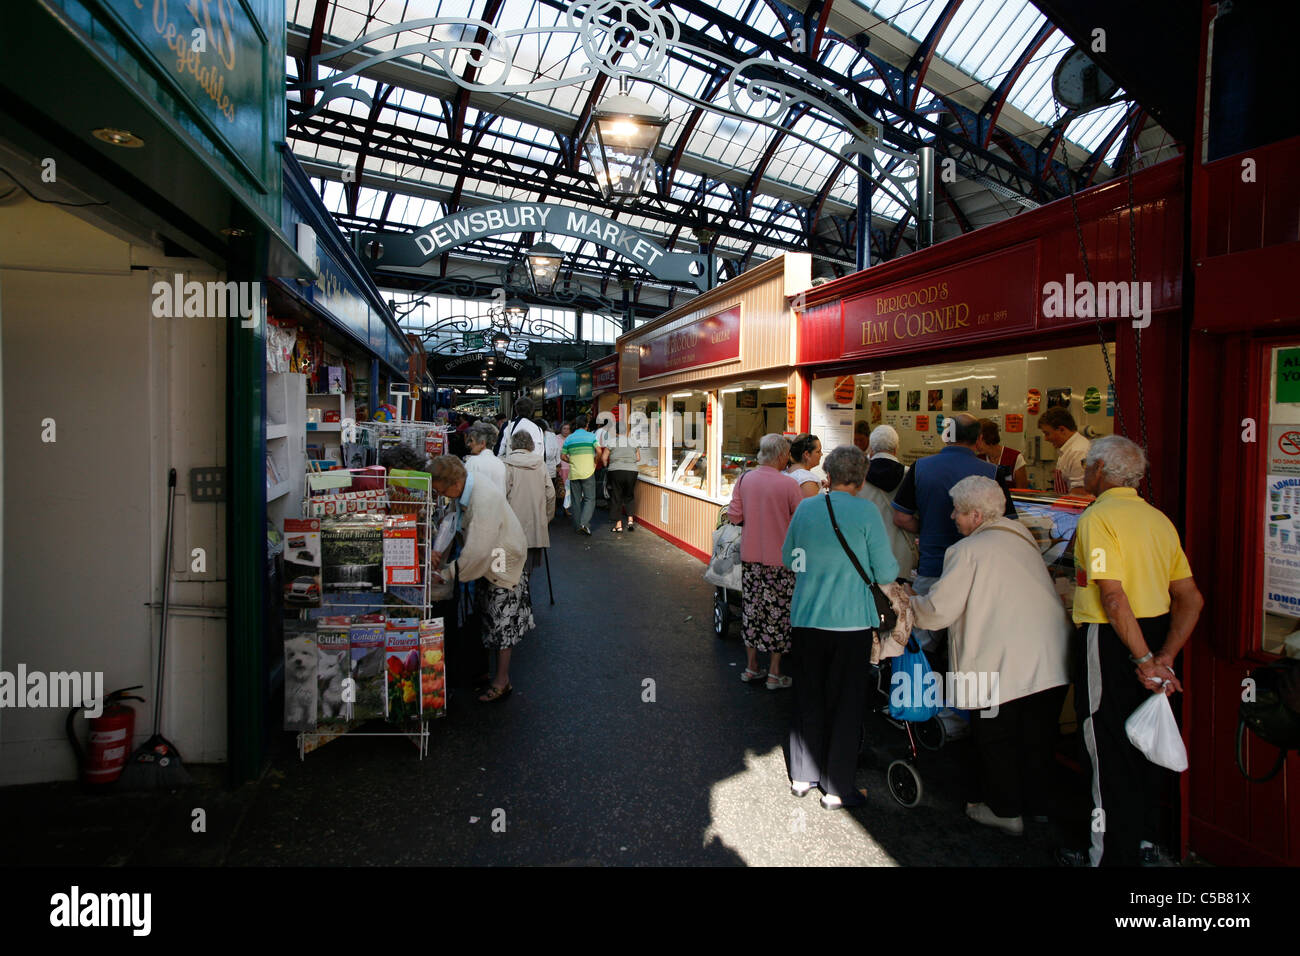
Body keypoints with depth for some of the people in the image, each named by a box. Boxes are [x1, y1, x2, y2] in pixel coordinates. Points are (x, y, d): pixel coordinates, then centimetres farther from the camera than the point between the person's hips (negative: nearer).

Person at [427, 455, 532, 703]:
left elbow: (477, 552, -35)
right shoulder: (465, 490, -8)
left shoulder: (484, 501, -36)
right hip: (488, 559, 9)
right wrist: (439, 551, -10)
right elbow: (454, 519, 4)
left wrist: (446, 573, -22)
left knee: (501, 621, 1)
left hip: (504, 562, -9)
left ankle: (502, 681, 15)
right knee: (487, 615, 17)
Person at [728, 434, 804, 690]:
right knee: (778, 611, 7)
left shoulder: (744, 479, -2)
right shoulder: (788, 485, -15)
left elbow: (734, 516, 0)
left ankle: (751, 667, 25)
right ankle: (774, 673, 15)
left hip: (750, 556, 4)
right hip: (779, 558, -4)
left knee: (752, 607, 14)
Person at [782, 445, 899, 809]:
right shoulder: (866, 513, -11)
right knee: (845, 704, 10)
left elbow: (788, 559, 12)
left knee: (808, 698, 17)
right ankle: (836, 789, 20)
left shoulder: (805, 508, 0)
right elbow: (886, 572, -8)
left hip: (805, 619, 4)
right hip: (851, 621, -4)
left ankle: (802, 776, 30)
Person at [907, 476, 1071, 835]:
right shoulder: (1021, 539, 12)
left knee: (996, 737, 12)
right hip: (1053, 661, 7)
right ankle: (1037, 804, 35)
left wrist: (911, 602, 10)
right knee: (1038, 736, 20)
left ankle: (1006, 811, 24)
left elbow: (938, 610, -10)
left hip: (1003, 666, -7)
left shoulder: (967, 551, -11)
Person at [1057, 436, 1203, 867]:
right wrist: (1165, 657, 0)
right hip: (1154, 634, 8)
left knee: (1108, 753, 4)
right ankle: (1136, 839, 37)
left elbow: (1114, 596, -25)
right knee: (1139, 743, 21)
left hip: (1111, 640, -8)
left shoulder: (1098, 517, -16)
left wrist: (1144, 660, -20)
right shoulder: (1159, 519, 9)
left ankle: (1110, 855, 16)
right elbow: (1191, 598, 7)